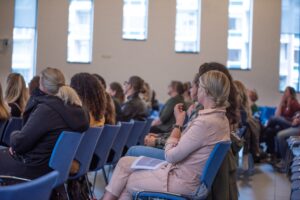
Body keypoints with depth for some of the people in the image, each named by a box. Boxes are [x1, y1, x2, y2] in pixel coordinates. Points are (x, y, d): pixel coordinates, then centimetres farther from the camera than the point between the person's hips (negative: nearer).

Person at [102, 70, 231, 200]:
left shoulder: (205, 122, -26)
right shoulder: (220, 118, 4)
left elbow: (170, 155, -18)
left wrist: (178, 122, -9)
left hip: (181, 181, -9)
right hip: (183, 172, 9)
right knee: (125, 162, 12)